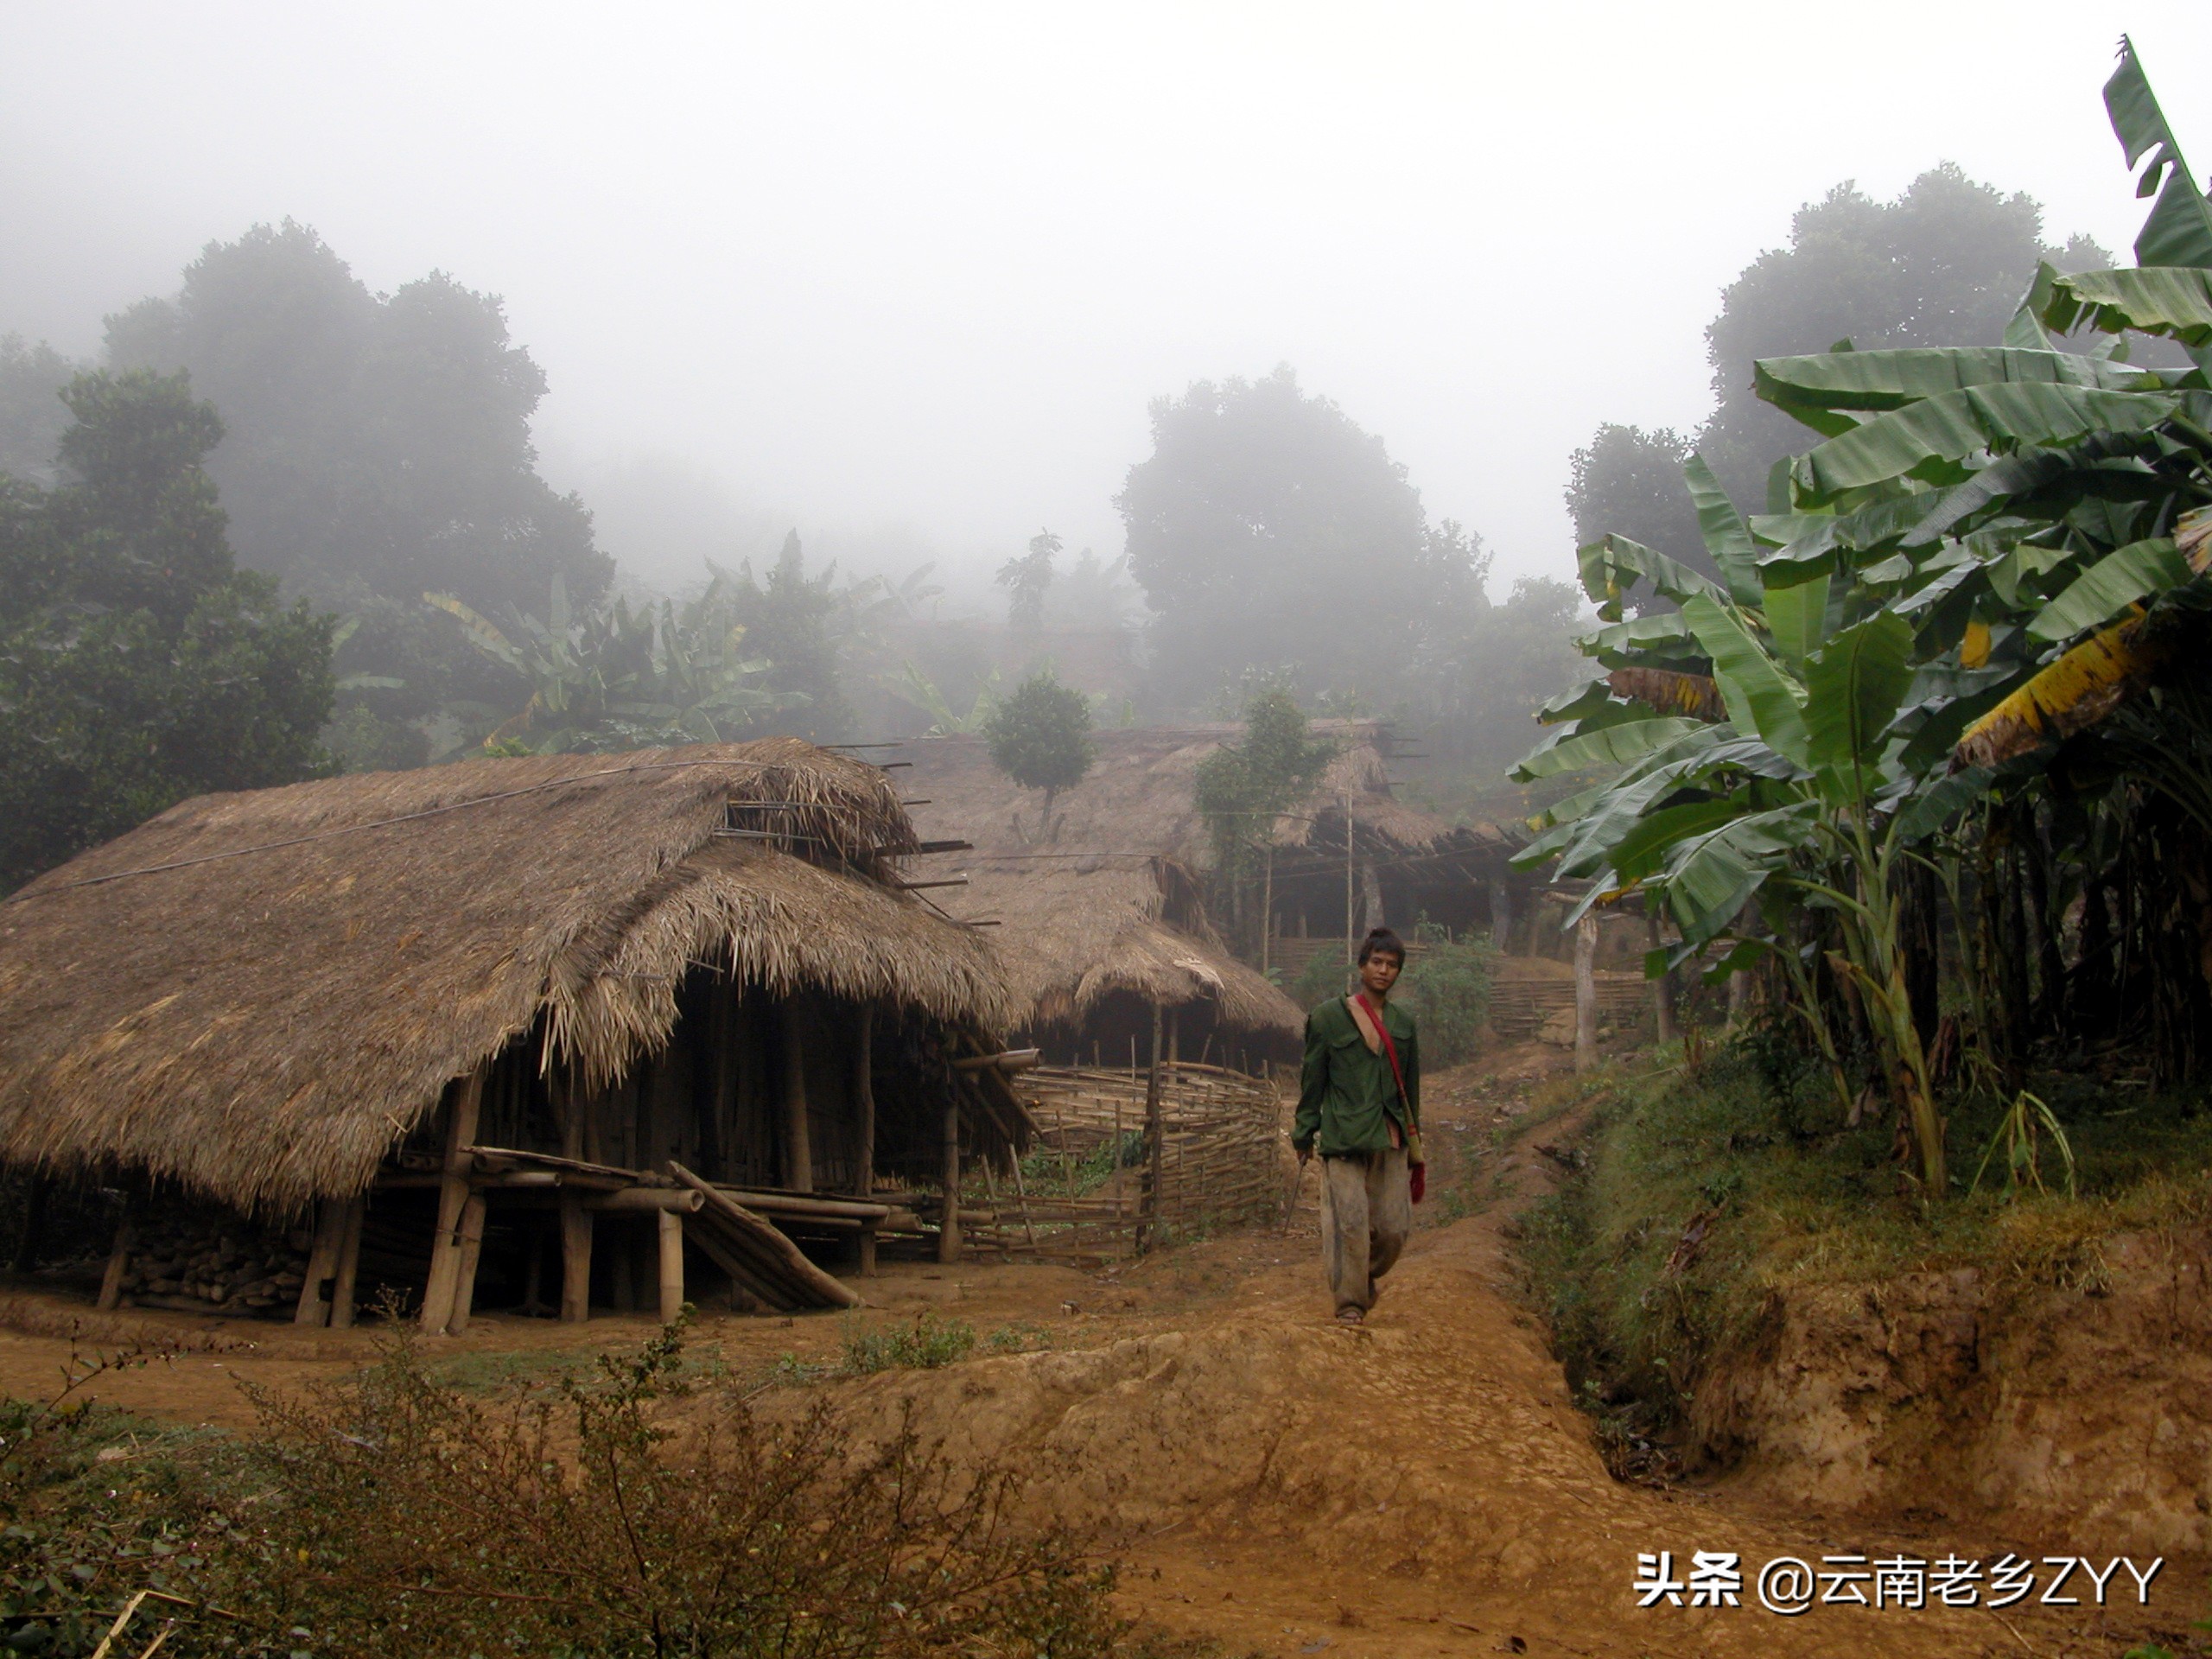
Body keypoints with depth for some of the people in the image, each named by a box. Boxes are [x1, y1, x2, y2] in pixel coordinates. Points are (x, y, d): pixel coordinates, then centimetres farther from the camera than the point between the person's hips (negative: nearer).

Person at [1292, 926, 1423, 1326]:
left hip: (1391, 1139, 4)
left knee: (1394, 1228, 1)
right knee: (1350, 1221, -11)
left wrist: (1414, 1143, 20)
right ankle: (1349, 1302, 2)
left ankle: (1366, 1278, 28)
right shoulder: (1329, 1016, 2)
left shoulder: (1403, 1024, 13)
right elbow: (1312, 1081, 4)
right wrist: (1304, 1134, 4)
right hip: (1344, 1138, -4)